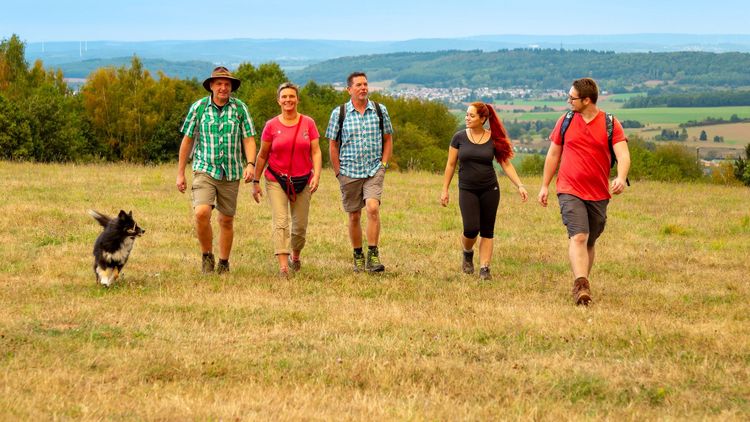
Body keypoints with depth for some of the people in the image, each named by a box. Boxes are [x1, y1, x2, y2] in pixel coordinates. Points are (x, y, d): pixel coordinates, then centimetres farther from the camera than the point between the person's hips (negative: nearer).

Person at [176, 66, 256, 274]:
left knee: (227, 220, 9)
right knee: (202, 213, -20)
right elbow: (187, 140, 5)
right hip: (205, 170, -1)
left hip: (231, 173, 1)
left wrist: (250, 164, -17)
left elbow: (249, 139, 1)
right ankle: (207, 256, 0)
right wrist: (180, 173, 5)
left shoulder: (240, 108, 1)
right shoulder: (199, 107, -1)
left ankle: (224, 263, 25)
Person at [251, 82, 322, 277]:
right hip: (276, 180, -2)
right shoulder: (271, 126, -2)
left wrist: (316, 175, -15)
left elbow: (316, 152, -1)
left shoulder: (308, 123, 1)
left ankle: (295, 256, 37)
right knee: (280, 222, -14)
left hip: (302, 181, 2)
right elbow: (262, 155, 5)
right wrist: (256, 182, 5)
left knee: (300, 225, 9)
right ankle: (283, 266, -21)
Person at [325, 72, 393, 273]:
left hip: (374, 171, 0)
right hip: (349, 171, 0)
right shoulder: (339, 113, -1)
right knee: (354, 216, 6)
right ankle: (358, 256, 20)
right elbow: (333, 145, 4)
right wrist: (338, 172, 0)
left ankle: (373, 255, -14)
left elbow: (388, 139, 12)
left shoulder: (380, 111, 3)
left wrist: (383, 164, 2)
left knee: (373, 207, -20)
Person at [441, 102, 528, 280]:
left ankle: (484, 268, 9)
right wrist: (445, 190, 3)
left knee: (487, 231, 2)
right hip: (467, 190, -1)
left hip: (490, 190, 1)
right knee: (471, 229, -12)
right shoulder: (459, 137, -1)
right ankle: (468, 254, 19)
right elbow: (450, 165, 5)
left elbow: (506, 165, 1)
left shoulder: (494, 140, -1)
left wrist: (520, 185, -9)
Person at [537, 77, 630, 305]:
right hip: (570, 191, -1)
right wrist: (545, 186, 15)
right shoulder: (565, 121, 5)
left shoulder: (611, 124, -1)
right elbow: (553, 154, 15)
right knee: (578, 237, -19)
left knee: (589, 242, 12)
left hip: (599, 194, 1)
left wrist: (621, 178, -31)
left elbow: (623, 154, -12)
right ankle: (581, 286, -30)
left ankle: (581, 285, 28)